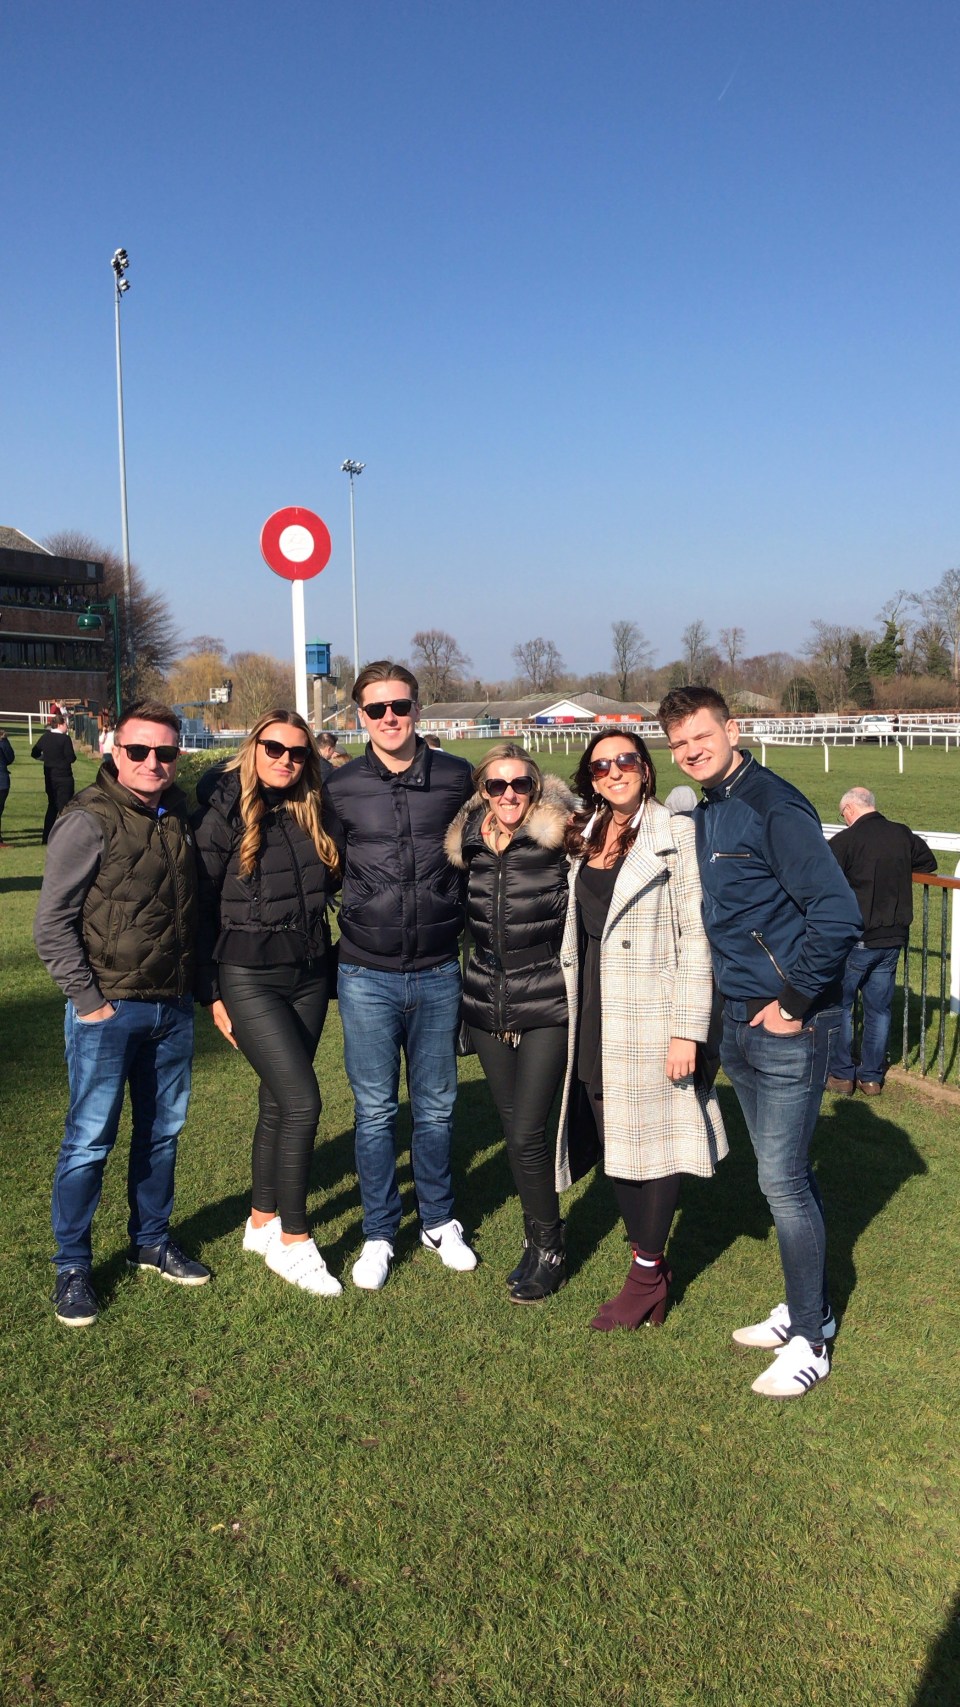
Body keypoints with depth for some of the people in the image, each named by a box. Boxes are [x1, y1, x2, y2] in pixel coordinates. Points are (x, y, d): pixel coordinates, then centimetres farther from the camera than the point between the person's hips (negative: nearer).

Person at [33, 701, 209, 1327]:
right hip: (108, 1011, -6)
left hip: (174, 1009, 6)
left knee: (163, 1132, 15)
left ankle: (152, 1241, 32)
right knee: (90, 1139, 2)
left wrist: (199, 986, 10)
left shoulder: (180, 815, 7)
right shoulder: (89, 820, -12)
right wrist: (88, 1001, -13)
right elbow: (52, 924, -12)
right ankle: (73, 1266, 18)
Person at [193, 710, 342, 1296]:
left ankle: (263, 1222, 29)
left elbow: (328, 890, 14)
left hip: (309, 978, 5)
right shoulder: (223, 814, -8)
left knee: (279, 1102, 13)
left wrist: (331, 970, 4)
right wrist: (211, 993, -7)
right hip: (249, 978, -5)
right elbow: (200, 907, -7)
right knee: (302, 1102, -11)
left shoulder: (312, 814, 6)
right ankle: (293, 1241, 5)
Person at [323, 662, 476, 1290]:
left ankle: (439, 1222, 31)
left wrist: (464, 933, 11)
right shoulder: (340, 788, -2)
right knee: (376, 1110, 8)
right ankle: (380, 1234, 23)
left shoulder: (457, 778, 0)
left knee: (437, 1107, 13)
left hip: (439, 972, 1)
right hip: (368, 976, -1)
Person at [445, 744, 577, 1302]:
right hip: (488, 1006, 5)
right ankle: (538, 1238, 30)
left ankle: (549, 1250, 14)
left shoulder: (558, 842, -10)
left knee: (527, 1133, -7)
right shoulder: (469, 846, 4)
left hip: (547, 1008, -5)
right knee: (515, 1129, 12)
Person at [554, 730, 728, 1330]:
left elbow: (697, 937, -11)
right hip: (595, 1016, 6)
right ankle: (651, 1259, 26)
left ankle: (648, 1276, 18)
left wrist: (687, 1029, -16)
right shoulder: (586, 839, 11)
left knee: (650, 1140, 4)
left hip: (652, 1016, -6)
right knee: (613, 1140, 11)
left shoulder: (676, 834, -8)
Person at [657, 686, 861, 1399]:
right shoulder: (704, 813, 10)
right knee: (789, 1171, 18)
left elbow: (839, 915, -21)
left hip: (790, 1025, -8)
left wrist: (794, 1004, -17)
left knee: (781, 1178, -2)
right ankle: (809, 1307, 32)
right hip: (741, 1020, 8)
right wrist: (740, 1006, 13)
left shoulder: (774, 805, -16)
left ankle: (810, 1341, 13)